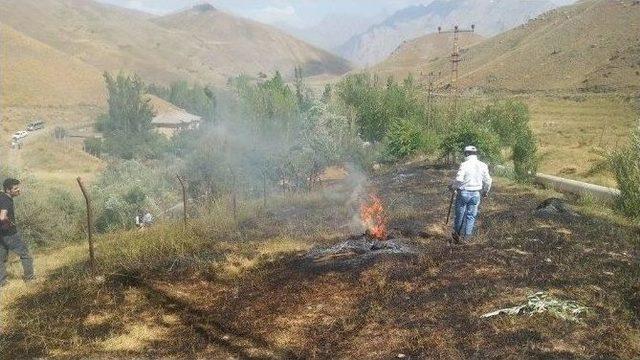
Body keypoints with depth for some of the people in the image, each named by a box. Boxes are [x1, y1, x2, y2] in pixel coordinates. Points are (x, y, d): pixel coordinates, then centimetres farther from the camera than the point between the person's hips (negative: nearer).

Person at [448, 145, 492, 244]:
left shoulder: (464, 165, -12)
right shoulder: (483, 166, 3)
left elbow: (458, 179, -19)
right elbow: (488, 180, 6)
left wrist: (452, 187, -1)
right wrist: (485, 191, 21)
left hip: (463, 192, -4)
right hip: (476, 194, 4)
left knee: (460, 214, 9)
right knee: (471, 215, 10)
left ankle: (458, 234, 22)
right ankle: (467, 236, 11)